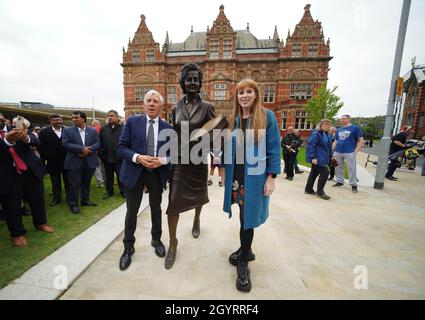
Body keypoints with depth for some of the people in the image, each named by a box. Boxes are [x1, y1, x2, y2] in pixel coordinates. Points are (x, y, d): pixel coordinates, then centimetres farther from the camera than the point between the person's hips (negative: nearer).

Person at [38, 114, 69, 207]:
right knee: (55, 182, 12)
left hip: (66, 161, 0)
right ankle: (57, 198, 25)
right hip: (53, 162, 0)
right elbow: (41, 146, -2)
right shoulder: (44, 132, -1)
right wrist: (47, 157, -8)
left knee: (68, 181, 11)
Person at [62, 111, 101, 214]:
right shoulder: (67, 130, 2)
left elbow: (98, 144, -1)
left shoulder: (93, 131, 7)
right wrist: (81, 149, -20)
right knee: (74, 184, 1)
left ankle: (85, 200, 29)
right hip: (75, 162, -2)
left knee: (86, 182, 14)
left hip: (90, 161, 2)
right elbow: (65, 144, -9)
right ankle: (73, 204, 14)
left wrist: (88, 149, -18)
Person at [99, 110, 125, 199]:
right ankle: (109, 192, 29)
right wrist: (101, 153, 1)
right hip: (107, 157, 4)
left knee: (121, 175, 6)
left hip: (119, 157, -4)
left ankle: (123, 191, 19)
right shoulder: (104, 129, 8)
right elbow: (99, 142, 7)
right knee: (108, 176, 15)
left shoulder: (122, 128, -6)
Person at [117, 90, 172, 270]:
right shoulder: (132, 122, -1)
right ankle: (128, 247, 31)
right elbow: (121, 147, -5)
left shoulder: (167, 127, 1)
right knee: (131, 211, 10)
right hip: (135, 172, -1)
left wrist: (162, 160, -18)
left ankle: (156, 239, 41)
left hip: (157, 173, 1)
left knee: (156, 209, 17)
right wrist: (138, 157, -21)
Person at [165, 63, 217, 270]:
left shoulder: (207, 107, -3)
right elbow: (174, 134, 12)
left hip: (198, 161, -1)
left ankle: (196, 219, 52)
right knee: (174, 201, -2)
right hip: (179, 161, 1)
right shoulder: (176, 108, 5)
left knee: (198, 196, 19)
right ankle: (173, 243, 19)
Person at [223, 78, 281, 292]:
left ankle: (243, 262, 24)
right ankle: (245, 251, 39)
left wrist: (271, 177, -11)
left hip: (255, 176, -3)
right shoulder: (233, 119, 7)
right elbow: (228, 147, 10)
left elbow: (274, 148, -5)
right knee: (244, 215, 14)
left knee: (248, 216, 4)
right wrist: (225, 171, 7)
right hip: (236, 175, 3)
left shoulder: (267, 116, -3)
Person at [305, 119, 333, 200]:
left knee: (314, 173, 14)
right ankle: (320, 192, 6)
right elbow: (310, 146, -21)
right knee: (324, 173, -8)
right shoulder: (316, 134, -16)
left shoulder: (327, 134, 13)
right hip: (317, 158, -10)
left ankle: (308, 189, 25)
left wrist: (330, 156, 19)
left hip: (322, 158, 10)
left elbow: (328, 146, 22)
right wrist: (313, 157, -25)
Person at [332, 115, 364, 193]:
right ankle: (339, 182, 22)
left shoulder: (355, 128, 1)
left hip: (350, 152, -5)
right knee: (338, 168, 10)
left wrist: (356, 151, -9)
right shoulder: (339, 130, 16)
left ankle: (353, 185, 8)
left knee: (352, 169, -1)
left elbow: (361, 140, -1)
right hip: (337, 152, 5)